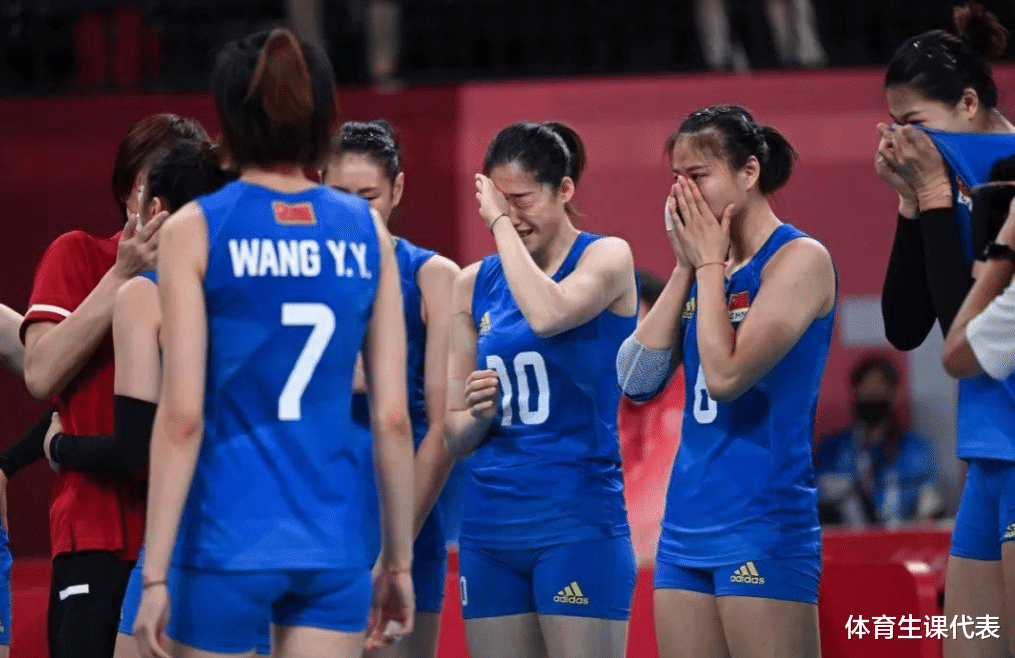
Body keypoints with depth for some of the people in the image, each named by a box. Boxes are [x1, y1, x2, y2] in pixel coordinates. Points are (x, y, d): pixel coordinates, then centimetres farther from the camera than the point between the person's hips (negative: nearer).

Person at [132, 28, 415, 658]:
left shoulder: (196, 230, -5)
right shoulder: (368, 233, 4)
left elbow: (182, 416, -10)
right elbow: (394, 418, 3)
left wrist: (155, 572, -8)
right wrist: (399, 560, 12)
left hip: (227, 536, -2)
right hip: (338, 538, 2)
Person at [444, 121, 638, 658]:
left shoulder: (606, 257, -2)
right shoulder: (474, 284, 11)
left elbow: (548, 314, -25)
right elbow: (454, 436, 14)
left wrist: (503, 223, -13)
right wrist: (476, 416, -9)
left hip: (577, 518, -5)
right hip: (490, 522, 5)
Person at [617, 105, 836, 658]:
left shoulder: (799, 258, -8)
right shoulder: (704, 265, 13)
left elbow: (725, 375, -19)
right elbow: (636, 382, 4)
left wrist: (710, 265, -8)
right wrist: (686, 267, 2)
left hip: (763, 524, -7)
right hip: (687, 523, 8)